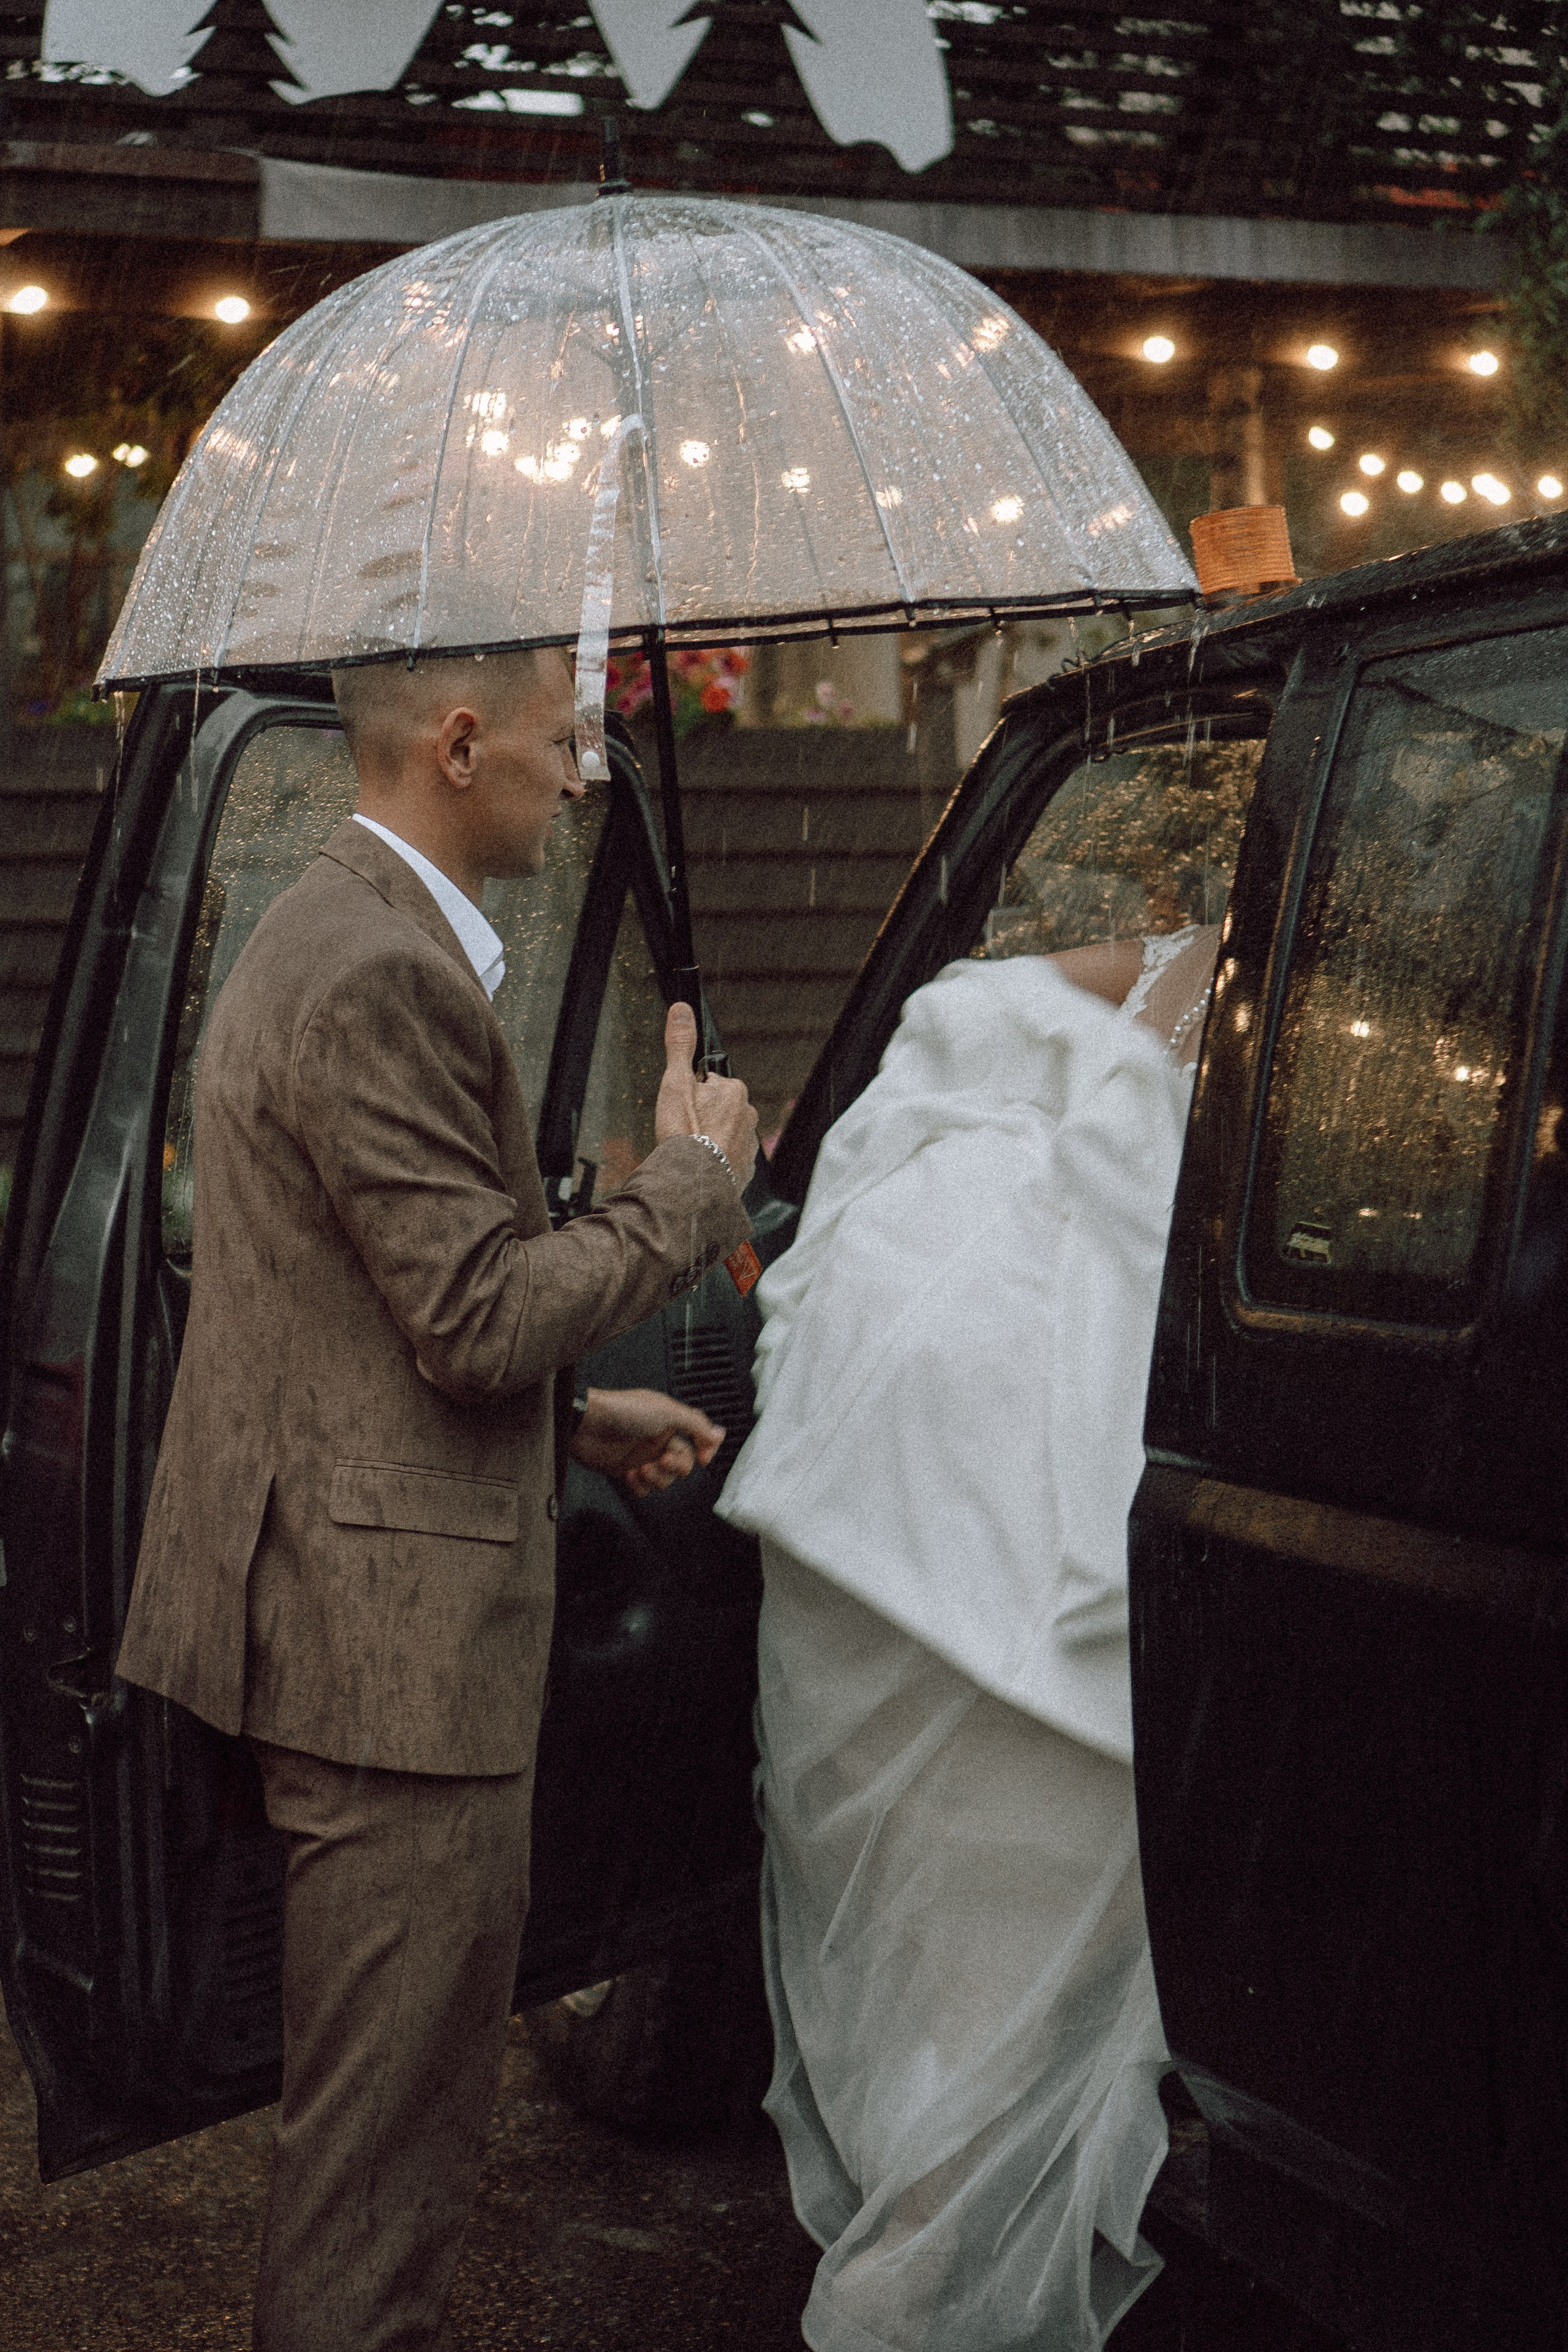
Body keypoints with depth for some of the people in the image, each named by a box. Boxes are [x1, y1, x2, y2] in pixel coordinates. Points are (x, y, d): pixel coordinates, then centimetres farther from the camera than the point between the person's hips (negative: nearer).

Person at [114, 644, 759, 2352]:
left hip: (347, 1613, 11)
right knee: (388, 2114, 2)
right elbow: (477, 1316, -22)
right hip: (395, 1639, -11)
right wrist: (689, 1181, -9)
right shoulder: (382, 980, -20)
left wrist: (580, 1419, 19)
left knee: (380, 2089, 22)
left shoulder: (335, 936, 16)